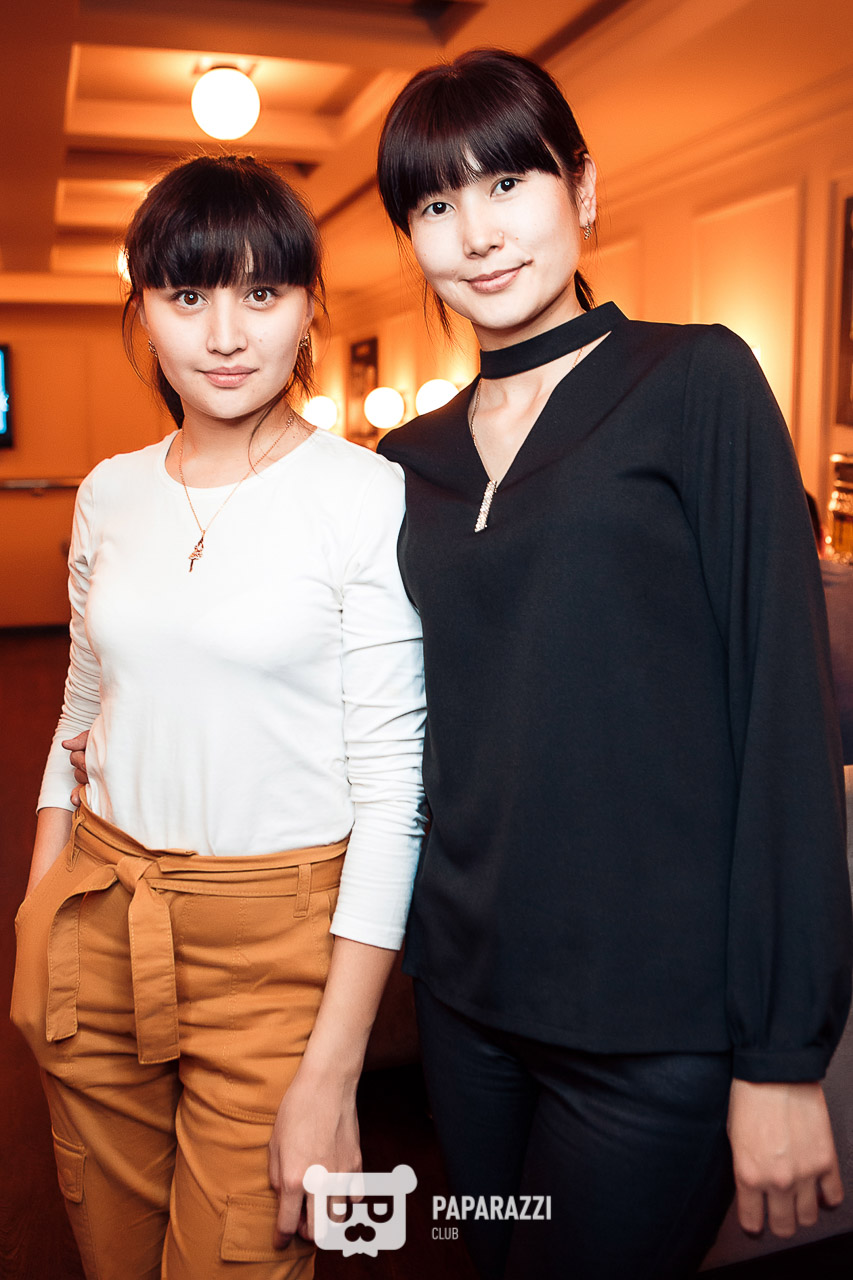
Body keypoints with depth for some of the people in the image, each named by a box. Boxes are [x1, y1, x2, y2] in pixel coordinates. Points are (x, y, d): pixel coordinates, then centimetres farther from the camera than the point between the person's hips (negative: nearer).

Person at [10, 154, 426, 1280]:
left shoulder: (369, 497, -13)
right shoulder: (111, 494, 4)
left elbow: (391, 784, -14)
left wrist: (332, 1072, -15)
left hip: (277, 940, -4)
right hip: (98, 929, 5)